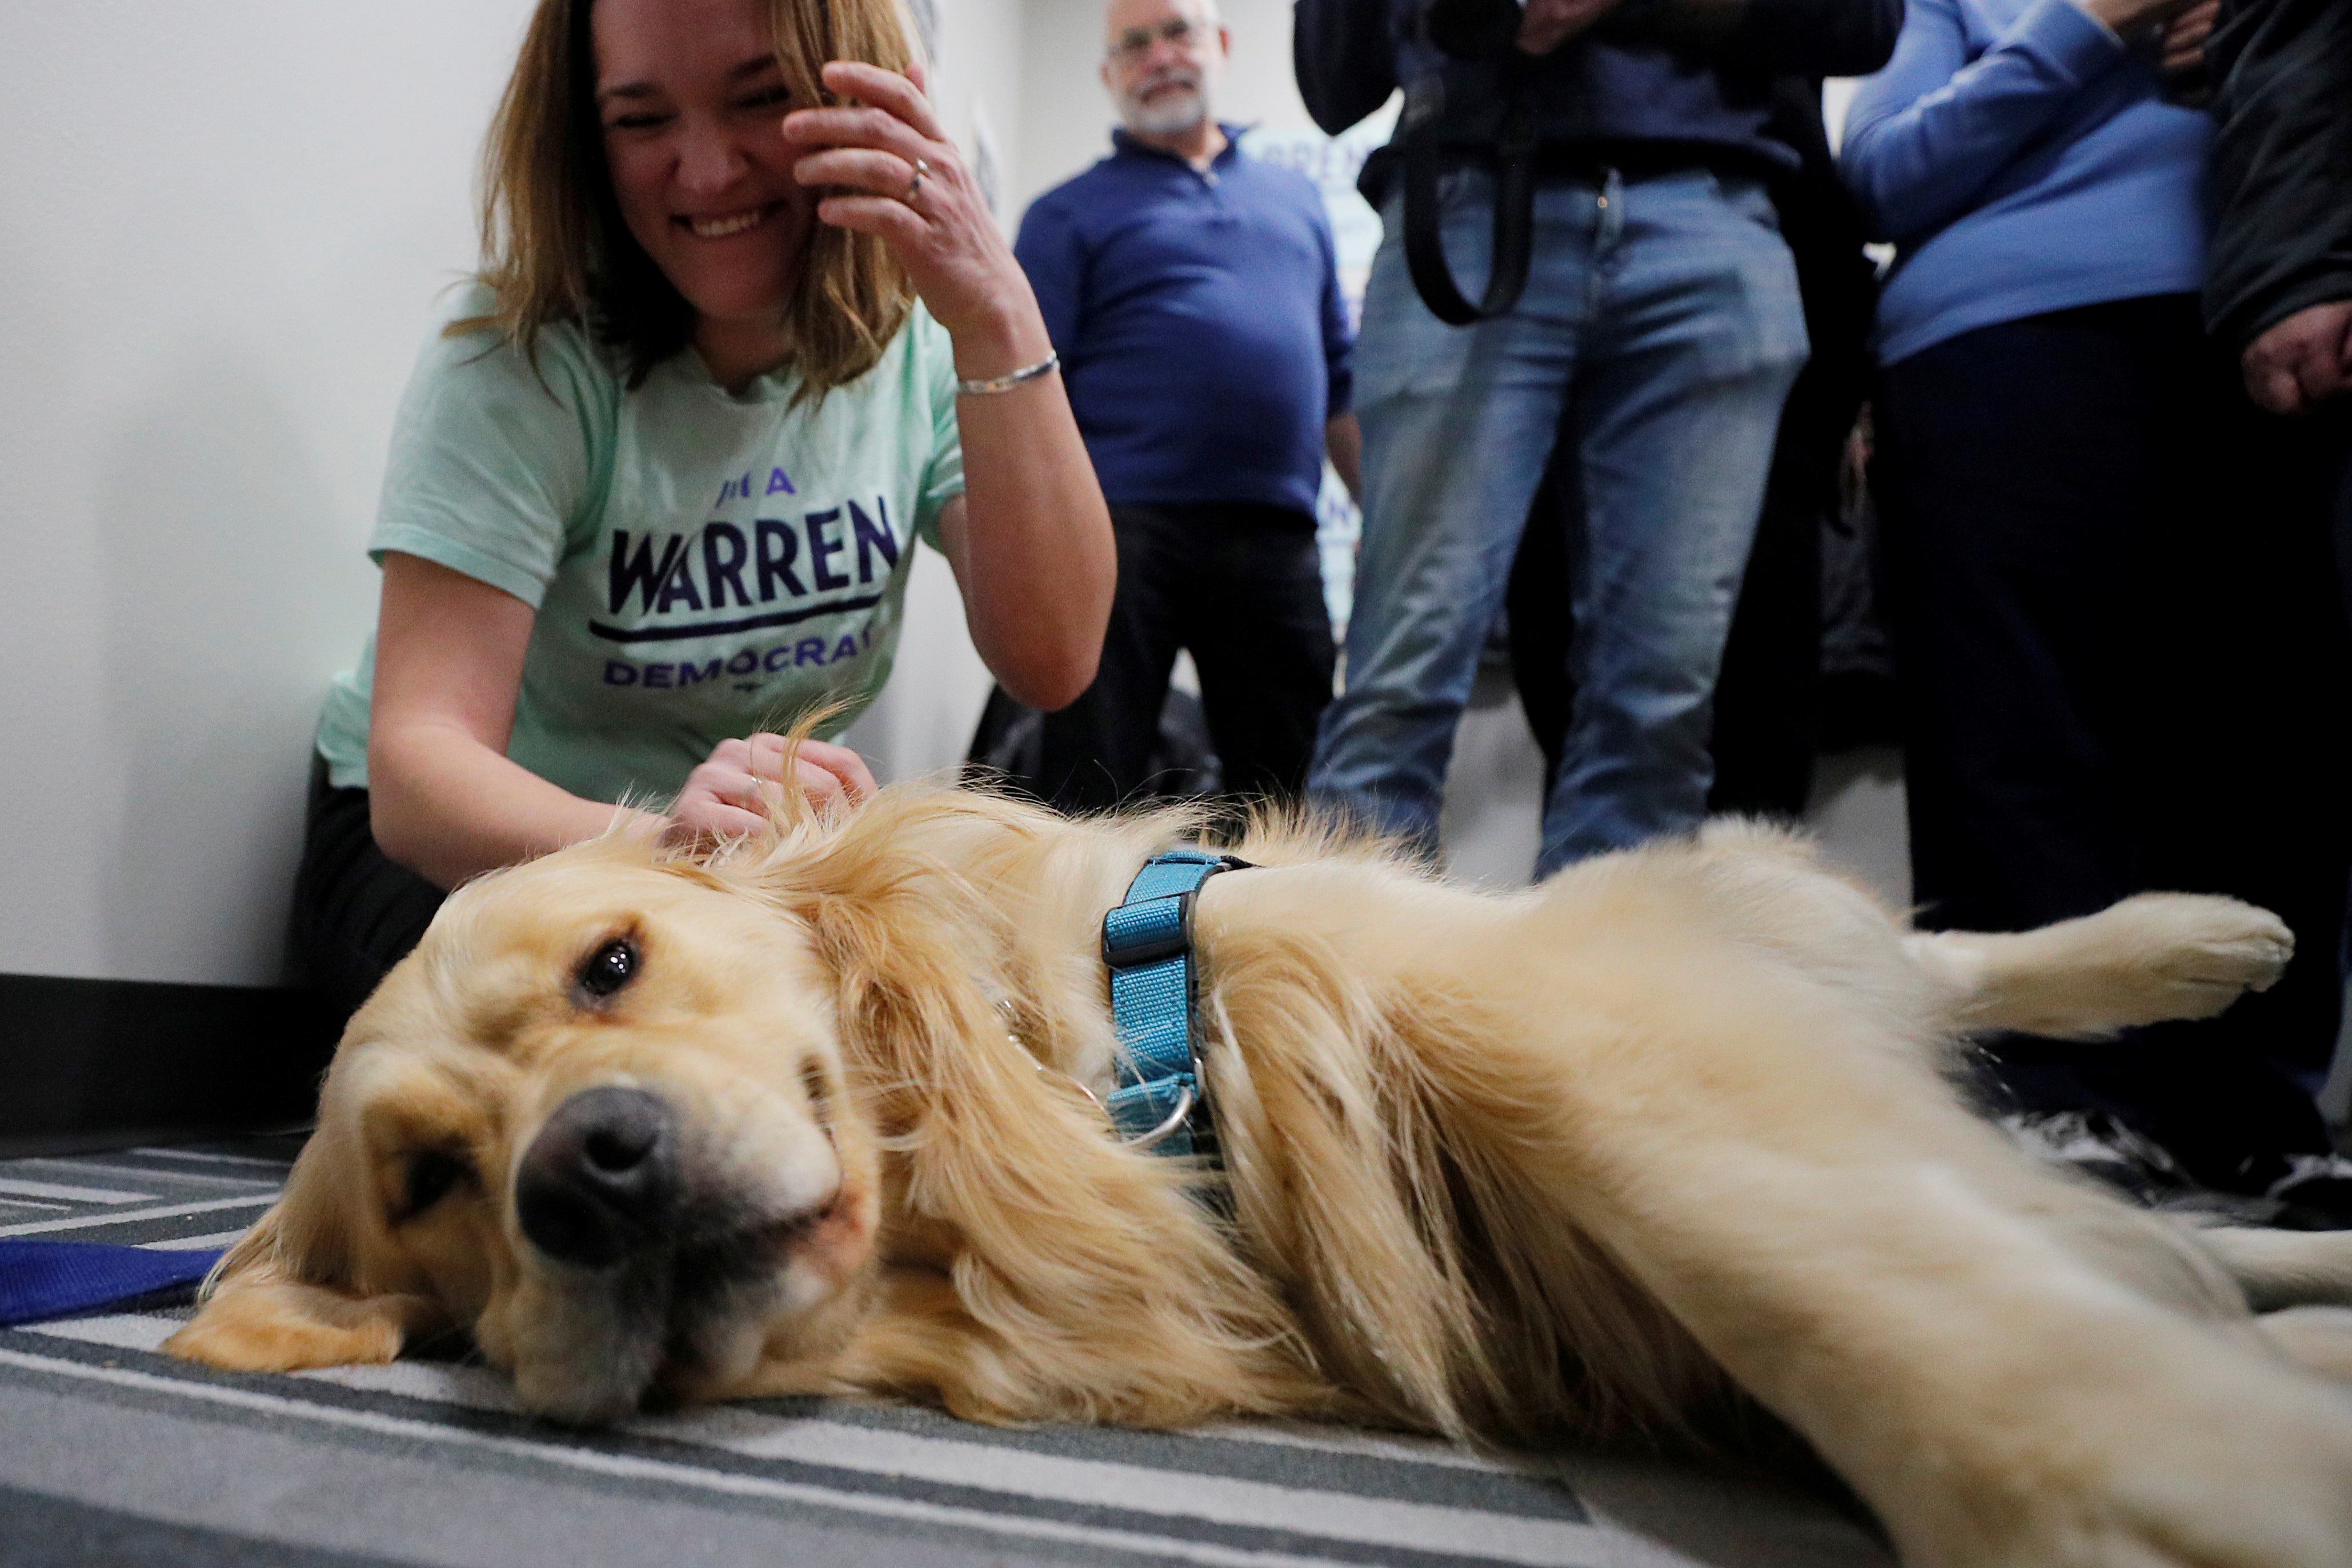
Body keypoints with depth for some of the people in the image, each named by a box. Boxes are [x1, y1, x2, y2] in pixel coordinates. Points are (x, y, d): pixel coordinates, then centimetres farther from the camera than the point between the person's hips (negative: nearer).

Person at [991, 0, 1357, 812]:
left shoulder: (1295, 197, 22)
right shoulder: (1070, 214, 10)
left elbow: (1340, 380, 22)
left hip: (1277, 540, 4)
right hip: (1126, 526, -3)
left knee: (1288, 789, 7)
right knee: (1091, 793, -4)